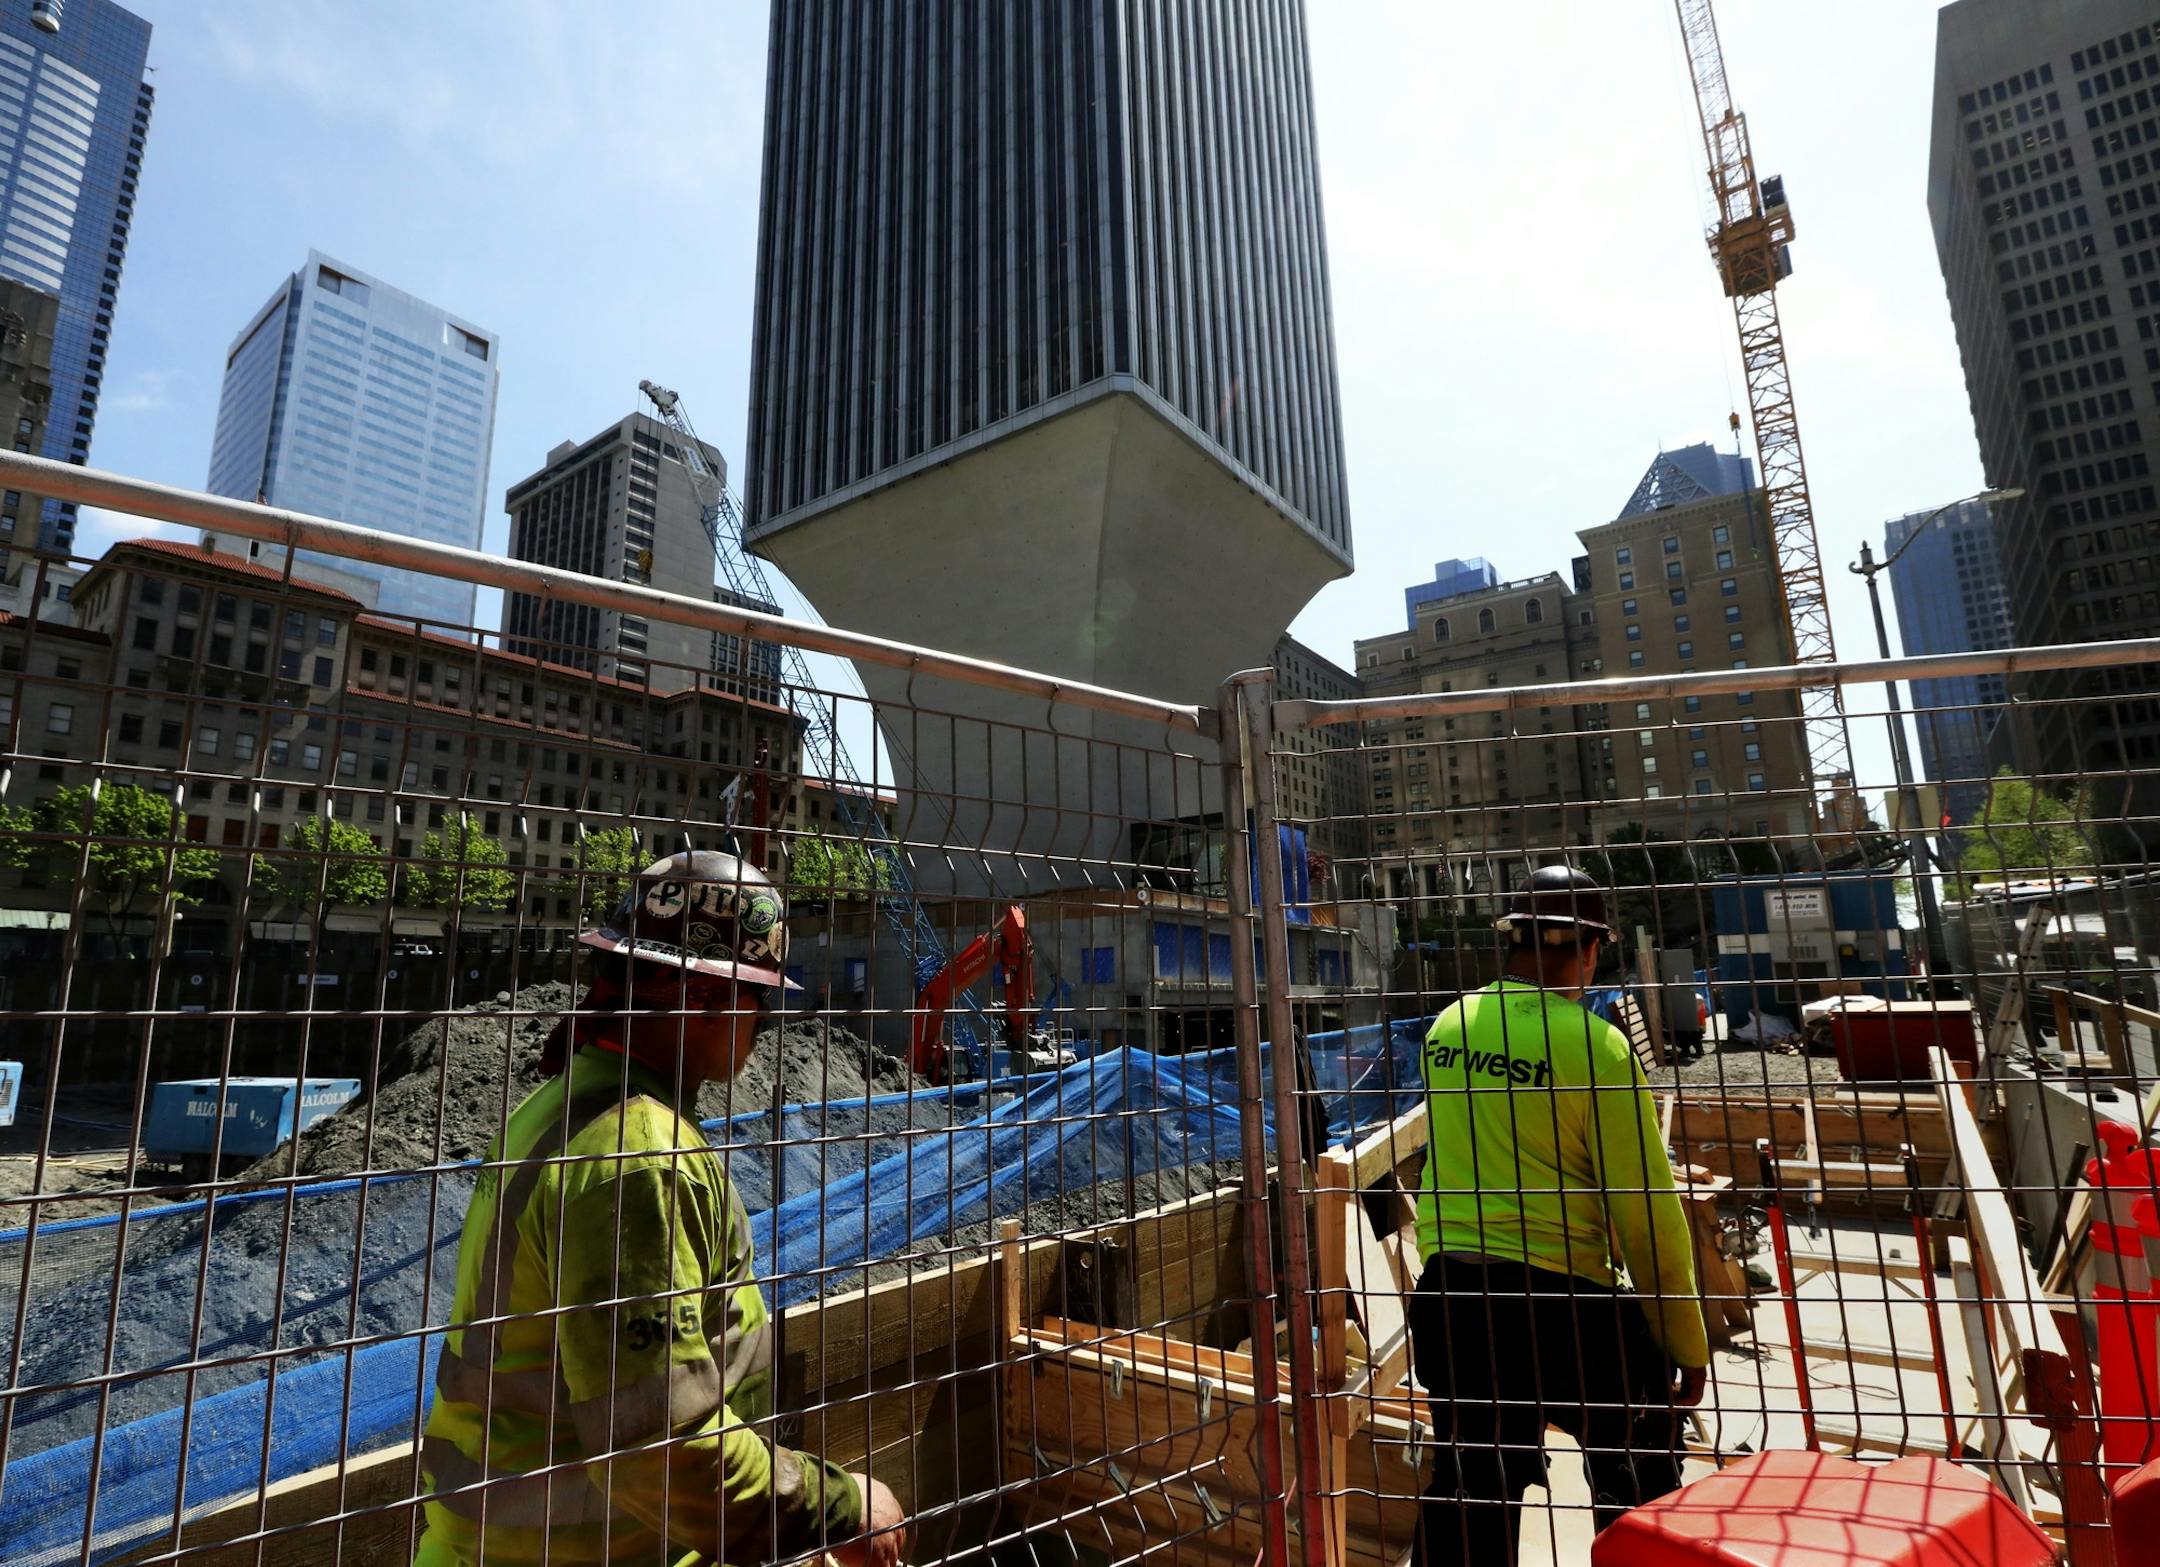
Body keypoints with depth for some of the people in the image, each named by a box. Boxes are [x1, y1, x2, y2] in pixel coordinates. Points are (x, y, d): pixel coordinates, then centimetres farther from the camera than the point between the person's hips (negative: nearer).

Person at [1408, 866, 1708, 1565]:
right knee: (1639, 1494, 21)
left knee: (1466, 1491, 19)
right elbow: (1647, 1211, -10)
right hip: (1559, 1300, -4)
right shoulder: (1595, 1045, -14)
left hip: (1448, 1291, 5)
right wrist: (1687, 1343, 1)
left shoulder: (1447, 1027, 1)